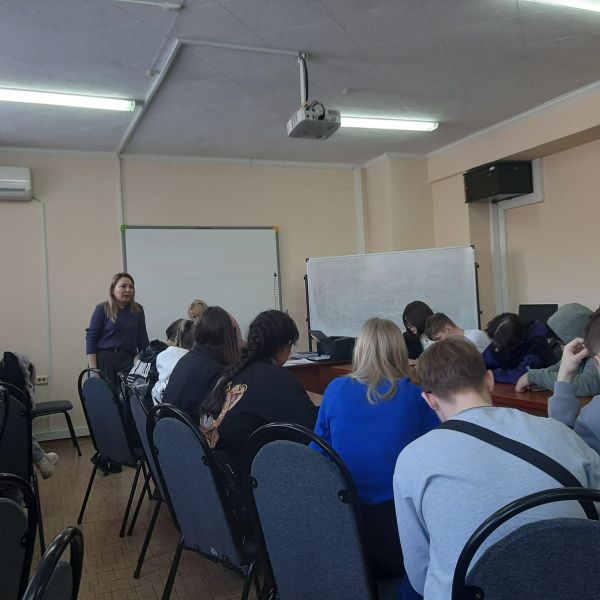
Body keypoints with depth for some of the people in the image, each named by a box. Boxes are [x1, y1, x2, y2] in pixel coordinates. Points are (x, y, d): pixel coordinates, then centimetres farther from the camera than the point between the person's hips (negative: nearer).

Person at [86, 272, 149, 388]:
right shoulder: (102, 309, 1)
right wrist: (93, 369, -9)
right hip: (105, 359, -3)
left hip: (128, 360, 3)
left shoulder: (137, 310, 10)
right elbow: (91, 337, -3)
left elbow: (142, 339, 13)